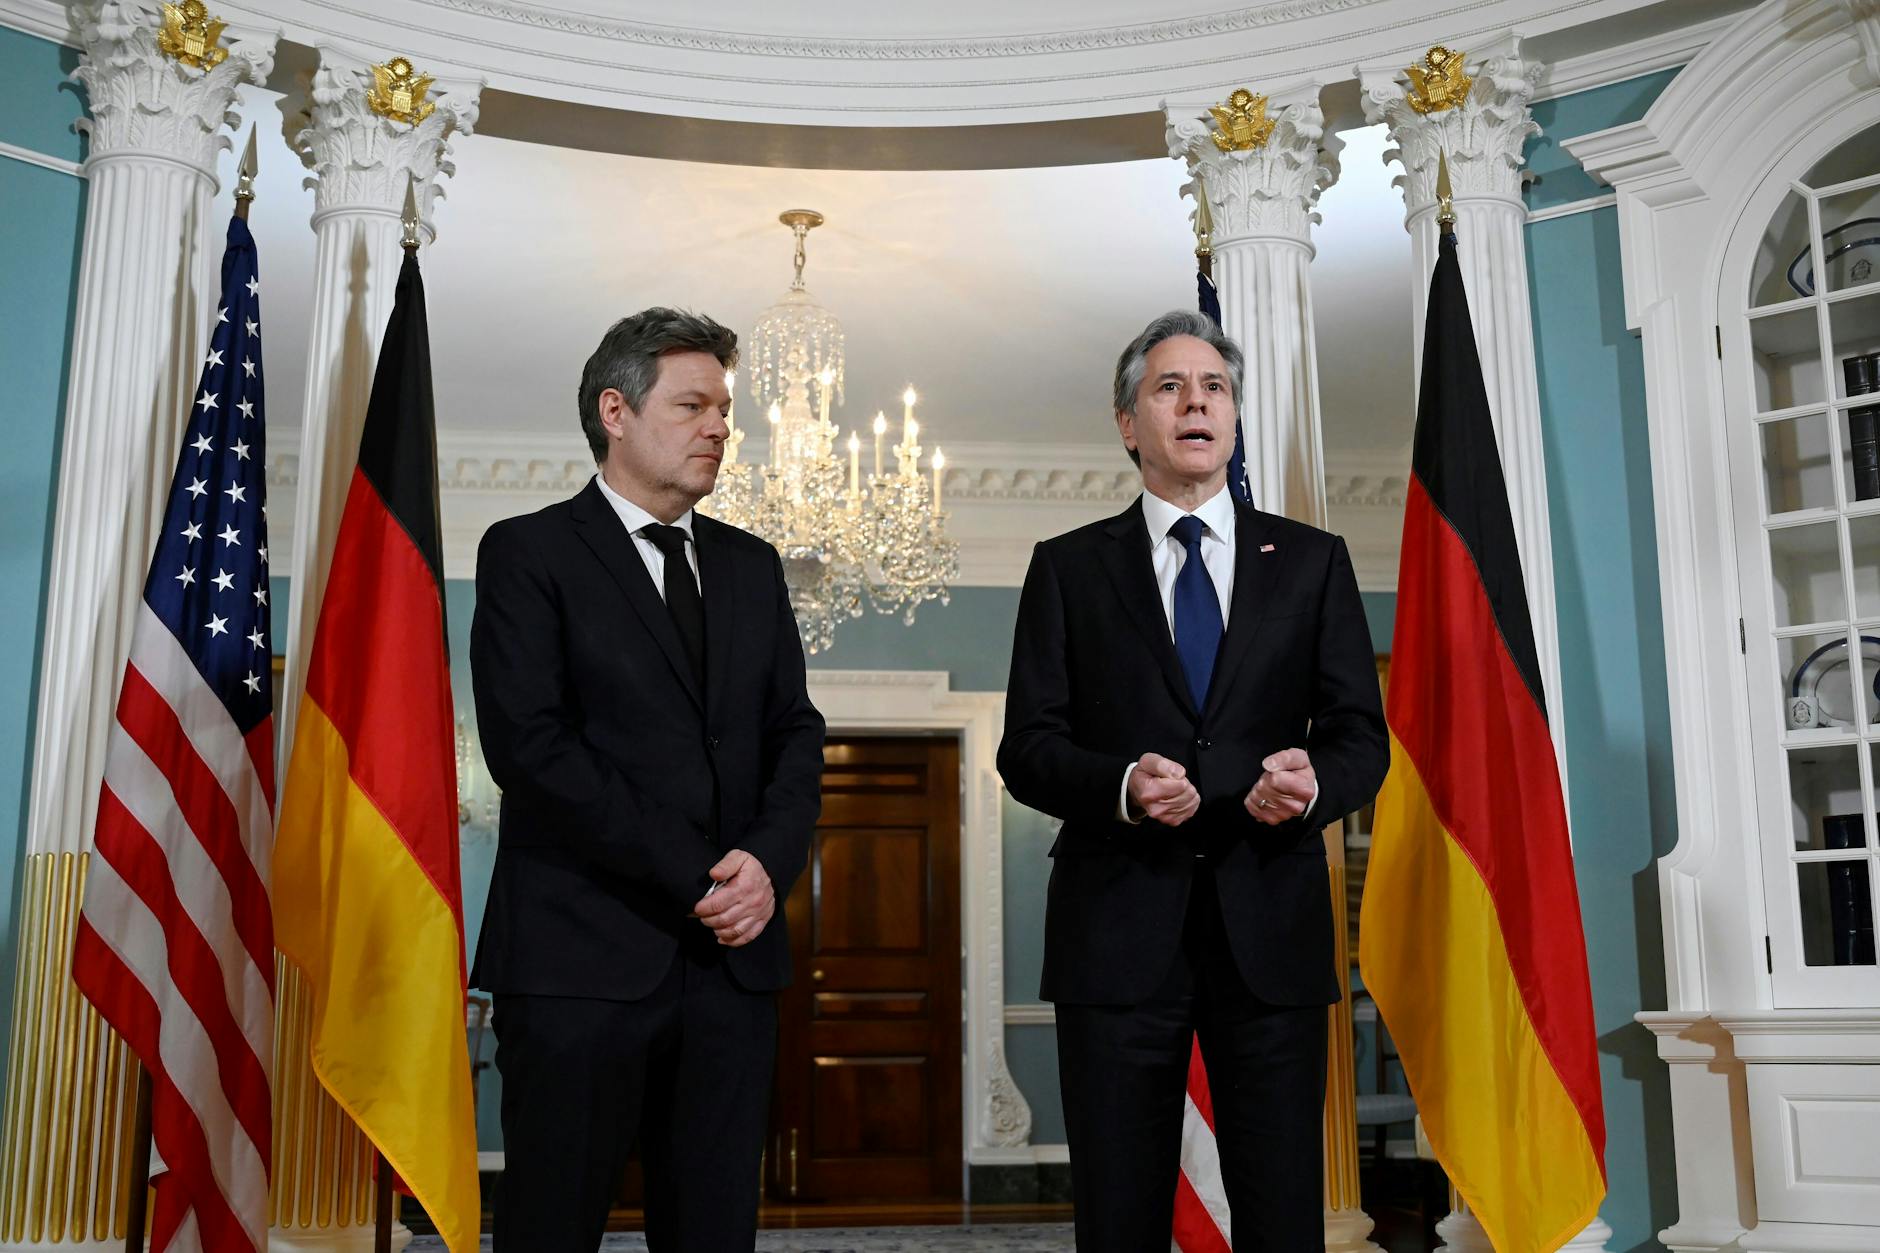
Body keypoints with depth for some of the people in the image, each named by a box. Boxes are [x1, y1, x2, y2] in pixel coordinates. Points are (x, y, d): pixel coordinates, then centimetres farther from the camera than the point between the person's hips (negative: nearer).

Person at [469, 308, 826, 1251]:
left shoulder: (750, 565, 16)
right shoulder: (529, 552, -1)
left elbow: (794, 732, 12)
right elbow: (529, 743, -12)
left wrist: (769, 862, -8)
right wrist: (692, 877, -13)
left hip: (731, 953, 5)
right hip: (582, 957, -5)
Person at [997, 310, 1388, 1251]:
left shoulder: (1312, 562, 11)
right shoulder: (1068, 568, 8)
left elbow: (1360, 734, 6)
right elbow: (1027, 749, 2)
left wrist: (1315, 784, -16)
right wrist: (1121, 785, -17)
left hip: (1270, 926, 1)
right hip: (1119, 927, 0)